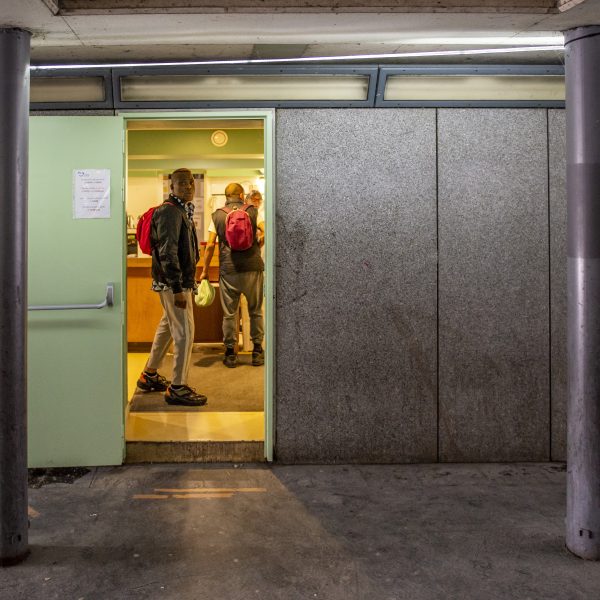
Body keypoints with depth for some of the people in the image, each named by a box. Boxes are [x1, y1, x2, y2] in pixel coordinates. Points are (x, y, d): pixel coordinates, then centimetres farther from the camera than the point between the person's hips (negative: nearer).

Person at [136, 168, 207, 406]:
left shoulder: (182, 210, 16)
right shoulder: (170, 212, -15)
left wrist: (188, 282, 21)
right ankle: (177, 388, 1)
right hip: (174, 282, -11)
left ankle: (150, 375, 32)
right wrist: (178, 288, -25)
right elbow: (167, 252, -22)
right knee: (184, 333, -7)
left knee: (167, 327, 19)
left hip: (180, 281, 11)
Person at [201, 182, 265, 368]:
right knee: (255, 311, 11)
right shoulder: (253, 212, 3)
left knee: (229, 313, 6)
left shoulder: (217, 215, 5)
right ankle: (257, 351, 15)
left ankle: (230, 353, 11)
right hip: (253, 268, 0)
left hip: (228, 270, 0)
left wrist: (205, 271, 8)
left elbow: (210, 245, 1)